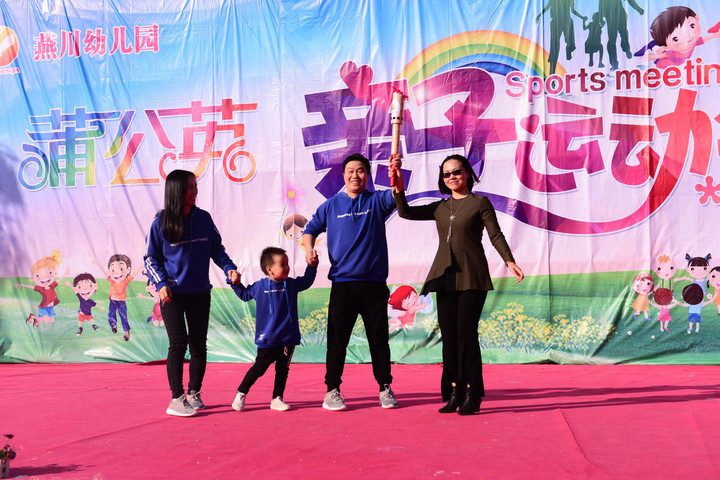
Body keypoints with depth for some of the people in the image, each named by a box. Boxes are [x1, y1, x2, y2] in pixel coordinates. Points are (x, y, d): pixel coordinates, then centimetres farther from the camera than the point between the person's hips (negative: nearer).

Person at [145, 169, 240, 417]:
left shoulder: (203, 218, 3)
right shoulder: (161, 223, -5)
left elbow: (216, 248, 11)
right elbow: (151, 258, 0)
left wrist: (229, 268, -6)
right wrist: (161, 284, -14)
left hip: (200, 292, 4)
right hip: (172, 293, -3)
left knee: (199, 343, 8)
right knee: (179, 342, -10)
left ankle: (194, 393, 23)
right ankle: (177, 399, -2)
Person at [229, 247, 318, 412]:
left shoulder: (291, 284, 5)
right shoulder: (259, 286, -2)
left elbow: (307, 281, 22)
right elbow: (244, 294, 17)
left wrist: (312, 265, 9)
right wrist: (236, 283, 3)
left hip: (288, 339, 3)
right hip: (267, 340, -3)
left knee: (283, 370, 8)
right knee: (259, 368, 0)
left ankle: (277, 399, 18)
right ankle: (241, 394, 17)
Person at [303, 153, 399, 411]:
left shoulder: (376, 201, 4)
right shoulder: (331, 205, 9)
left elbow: (395, 194, -16)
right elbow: (311, 229, 17)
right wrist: (309, 249, -3)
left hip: (374, 283, 0)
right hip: (342, 283, 0)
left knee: (379, 338, 7)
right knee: (337, 339, 2)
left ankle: (385, 388, 19)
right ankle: (332, 391, 10)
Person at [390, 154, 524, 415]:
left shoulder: (480, 202, 4)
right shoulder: (440, 208, 16)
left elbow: (496, 236, -1)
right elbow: (406, 212, 9)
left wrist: (509, 261, -15)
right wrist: (398, 188, -6)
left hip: (472, 276, -5)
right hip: (446, 276, 5)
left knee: (466, 332, -11)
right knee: (448, 334, 2)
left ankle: (472, 394, -4)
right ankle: (454, 392, 8)